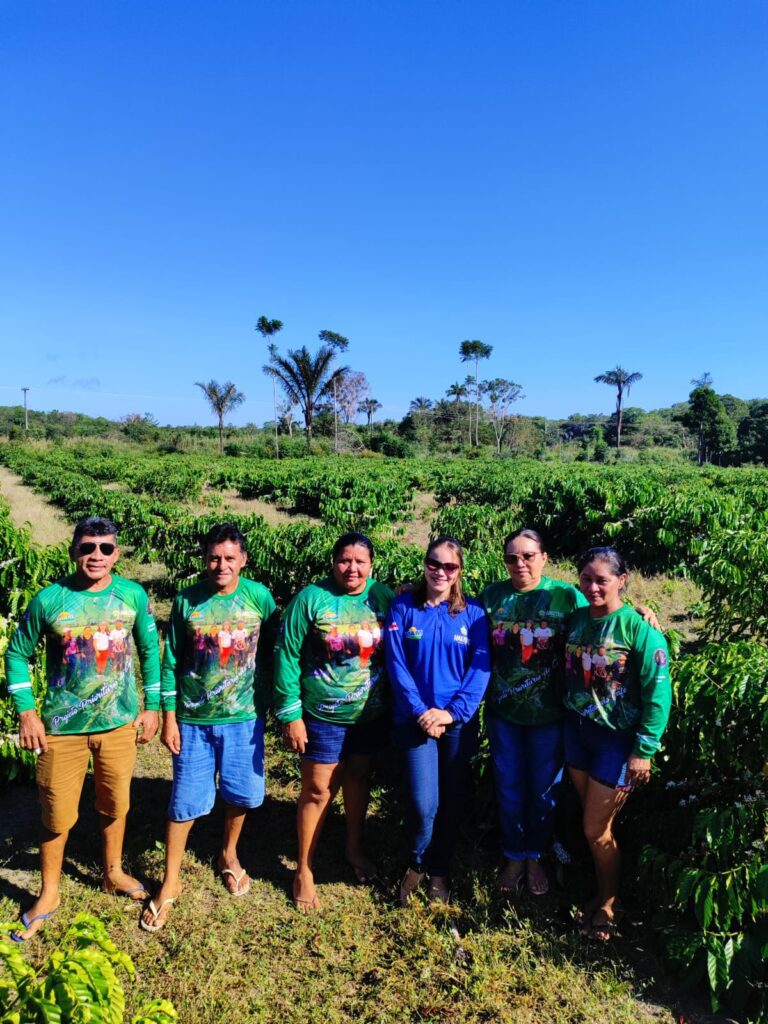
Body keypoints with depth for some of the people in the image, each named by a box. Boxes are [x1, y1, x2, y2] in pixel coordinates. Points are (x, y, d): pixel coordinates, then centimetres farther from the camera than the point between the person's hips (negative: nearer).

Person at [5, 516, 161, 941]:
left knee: (114, 806, 17)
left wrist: (151, 706, 3)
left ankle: (113, 874, 41)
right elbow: (17, 653, -1)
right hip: (62, 728, -1)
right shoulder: (50, 598, -11)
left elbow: (150, 650, 4)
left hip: (120, 723, 2)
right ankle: (48, 895, 32)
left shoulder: (133, 595, -7)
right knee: (57, 817, 9)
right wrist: (26, 712, -6)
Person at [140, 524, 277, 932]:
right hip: (194, 719, 0)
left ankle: (228, 853, 42)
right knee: (185, 800, 6)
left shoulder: (259, 597, -7)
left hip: (244, 717, 1)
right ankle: (170, 883, 26)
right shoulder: (187, 600, -7)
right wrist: (169, 717, -2)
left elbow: (271, 654, 1)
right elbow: (171, 662, -1)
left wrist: (273, 705, 2)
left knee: (242, 793, 13)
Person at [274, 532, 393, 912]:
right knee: (318, 790, 5)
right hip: (323, 715, -3)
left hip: (372, 713, 4)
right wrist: (290, 714, -12)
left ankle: (354, 848, 44)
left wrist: (396, 703, 4)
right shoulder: (311, 598, -15)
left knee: (359, 778, 21)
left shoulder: (384, 596, -6)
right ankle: (304, 870, 25)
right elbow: (287, 655, -12)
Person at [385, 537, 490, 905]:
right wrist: (421, 711, -13)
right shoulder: (403, 608, -3)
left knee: (452, 801, 12)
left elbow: (480, 669, -4)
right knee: (423, 803, -8)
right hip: (416, 719, -1)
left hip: (459, 722, 2)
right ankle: (415, 864, 23)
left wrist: (452, 712, -14)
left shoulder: (473, 613, -1)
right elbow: (396, 665, -5)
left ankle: (440, 870, 35)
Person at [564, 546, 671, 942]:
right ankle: (602, 892, 37)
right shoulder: (576, 619, -1)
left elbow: (658, 693, -15)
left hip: (617, 739, -4)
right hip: (577, 731, 5)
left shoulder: (639, 628, -17)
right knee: (596, 823, 16)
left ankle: (609, 903, 31)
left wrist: (644, 751, -14)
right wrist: (568, 721, 3)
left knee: (596, 830, 6)